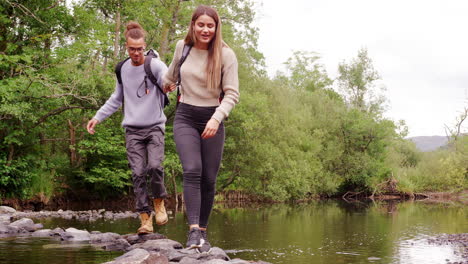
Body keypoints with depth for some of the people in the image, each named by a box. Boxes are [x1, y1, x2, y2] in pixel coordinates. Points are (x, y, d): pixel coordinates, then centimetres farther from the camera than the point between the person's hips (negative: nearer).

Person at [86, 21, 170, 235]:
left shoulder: (155, 66, -4)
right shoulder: (122, 69, 11)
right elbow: (117, 99, 24)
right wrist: (98, 117, 17)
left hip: (154, 127, -3)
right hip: (132, 129, 3)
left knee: (154, 166, -19)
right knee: (138, 174, -6)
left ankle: (159, 202, 8)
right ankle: (145, 218, -3)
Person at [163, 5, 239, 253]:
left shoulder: (226, 55, -7)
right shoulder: (182, 47, 2)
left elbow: (232, 93, -9)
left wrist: (216, 118, -24)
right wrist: (164, 86, 42)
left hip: (212, 119, 0)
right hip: (185, 117, 1)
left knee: (209, 179, 2)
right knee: (192, 171, -19)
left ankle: (203, 232, 15)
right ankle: (193, 230, -26)